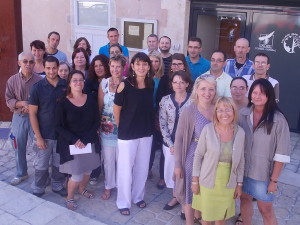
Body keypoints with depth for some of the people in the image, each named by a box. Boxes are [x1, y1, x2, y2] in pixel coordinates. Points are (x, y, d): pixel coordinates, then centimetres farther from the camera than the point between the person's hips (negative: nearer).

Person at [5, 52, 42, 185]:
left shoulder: (39, 80, -10)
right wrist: (22, 103, -20)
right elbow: (8, 101, -3)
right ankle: (21, 174, 32)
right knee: (19, 148, 14)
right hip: (19, 118, 3)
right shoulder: (12, 80, -3)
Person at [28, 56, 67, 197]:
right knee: (41, 165, 10)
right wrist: (38, 137, -11)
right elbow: (32, 113, -7)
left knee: (59, 164, 16)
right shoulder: (37, 87, -9)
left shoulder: (66, 85, -3)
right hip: (44, 134, -2)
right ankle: (38, 190, 28)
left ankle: (58, 186, 36)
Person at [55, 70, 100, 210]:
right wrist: (75, 140, -18)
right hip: (71, 144, -3)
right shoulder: (63, 103, -9)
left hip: (90, 142, 4)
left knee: (88, 170, 13)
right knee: (77, 175, -5)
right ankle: (69, 197, 22)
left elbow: (96, 122, 0)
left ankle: (82, 189, 44)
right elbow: (58, 126, -9)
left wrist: (85, 139, -12)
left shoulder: (91, 100, -1)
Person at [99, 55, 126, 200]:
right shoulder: (104, 83, -1)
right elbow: (100, 106, 4)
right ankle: (108, 186, 31)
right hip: (106, 128, 2)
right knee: (108, 159, 13)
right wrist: (98, 124, 5)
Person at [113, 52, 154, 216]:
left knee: (142, 167, 16)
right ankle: (123, 202, 25)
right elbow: (116, 110, -6)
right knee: (125, 168, 6)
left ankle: (138, 196, 37)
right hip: (127, 134, -4)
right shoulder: (124, 85, -15)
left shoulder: (151, 85, -2)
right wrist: (122, 128, 3)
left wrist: (148, 126, 10)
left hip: (146, 133, 5)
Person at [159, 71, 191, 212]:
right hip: (170, 144, 3)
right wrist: (171, 145, -7)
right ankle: (176, 196, 36)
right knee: (171, 171, 13)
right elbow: (162, 124, -1)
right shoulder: (165, 100, -2)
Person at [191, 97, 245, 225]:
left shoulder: (240, 132, -6)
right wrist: (195, 180, -5)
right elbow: (198, 156, -6)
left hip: (228, 184, 2)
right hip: (208, 181, -2)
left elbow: (241, 160, 3)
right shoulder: (208, 129, -13)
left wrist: (239, 184, 5)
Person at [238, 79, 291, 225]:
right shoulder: (243, 114, -6)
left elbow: (282, 153, -13)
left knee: (266, 210, 10)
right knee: (245, 200, 22)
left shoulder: (278, 120, -17)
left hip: (263, 173, -4)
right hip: (243, 169, 4)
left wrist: (274, 179, -11)